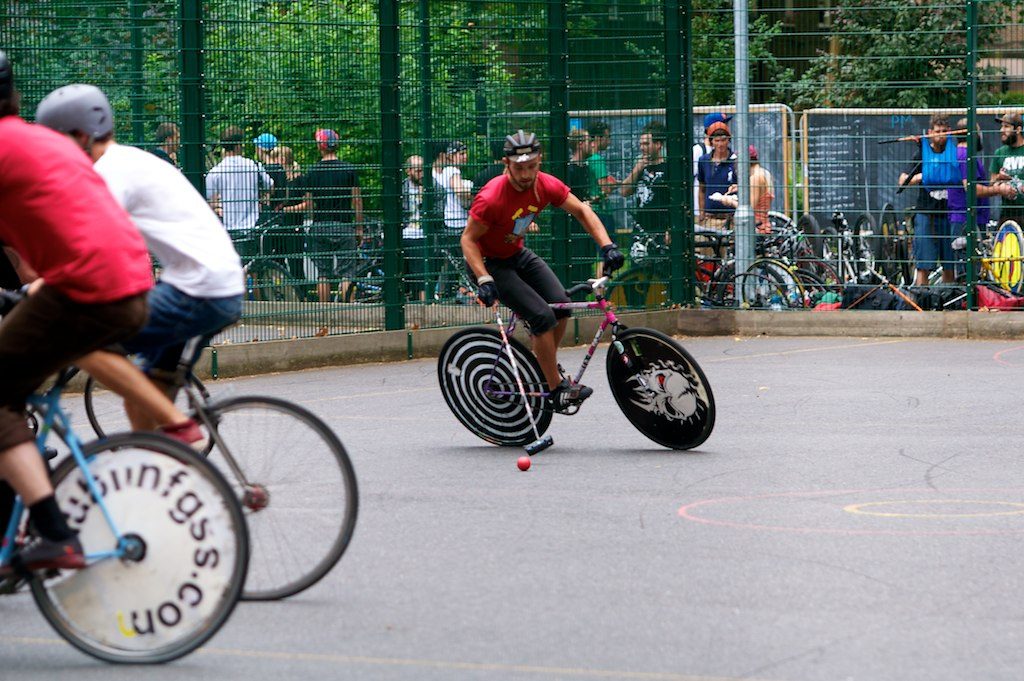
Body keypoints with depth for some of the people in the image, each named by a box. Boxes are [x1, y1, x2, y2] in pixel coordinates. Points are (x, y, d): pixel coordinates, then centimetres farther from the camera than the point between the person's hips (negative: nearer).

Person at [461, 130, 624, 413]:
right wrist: (483, 280, -34)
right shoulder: (491, 198, -31)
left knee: (560, 304, -12)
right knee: (543, 316, -19)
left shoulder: (546, 185, -14)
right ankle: (557, 391, -8)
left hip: (518, 254, 6)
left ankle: (548, 366, 14)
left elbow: (582, 211, -3)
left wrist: (607, 246, -13)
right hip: (490, 262, -6)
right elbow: (468, 239, -23)